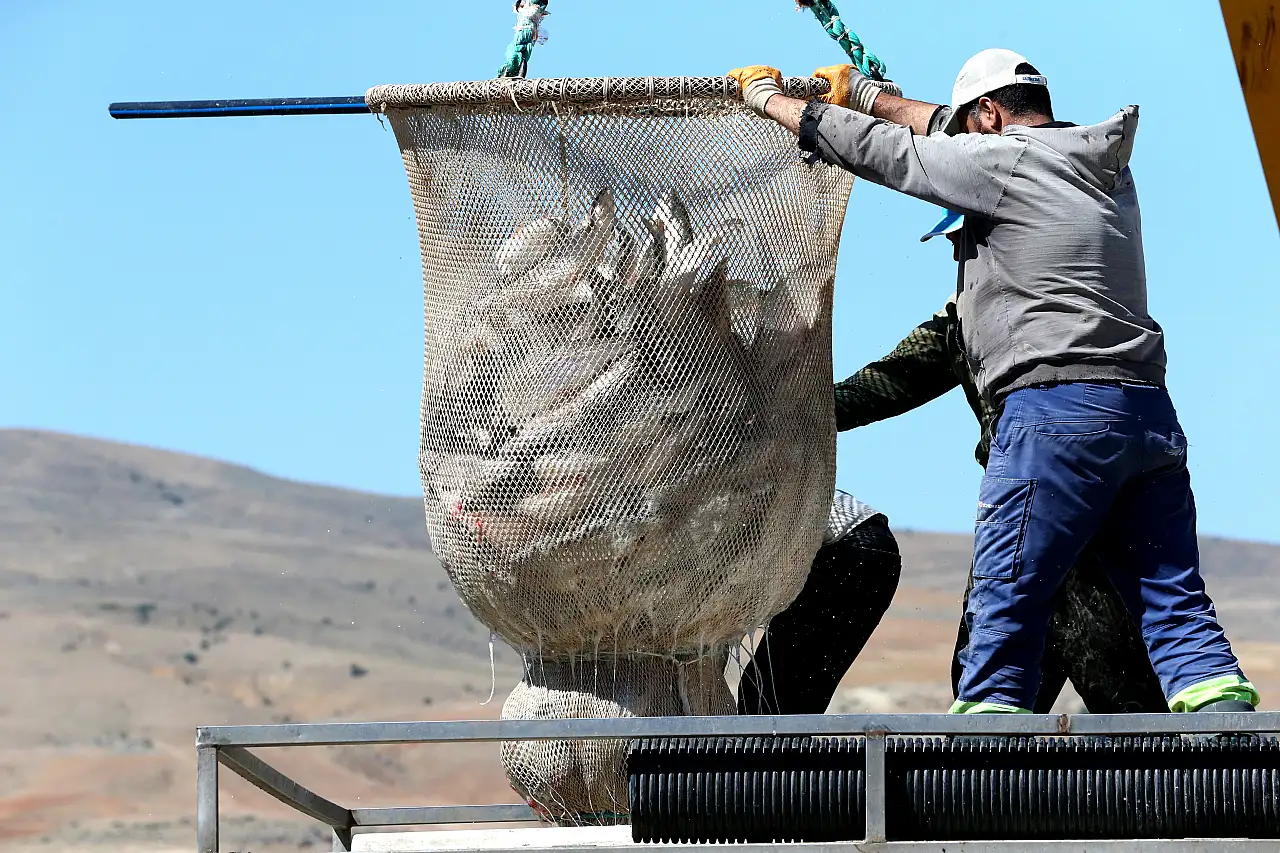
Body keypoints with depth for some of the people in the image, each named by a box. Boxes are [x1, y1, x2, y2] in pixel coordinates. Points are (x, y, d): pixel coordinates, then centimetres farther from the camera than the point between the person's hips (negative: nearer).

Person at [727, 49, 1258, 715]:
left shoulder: (999, 161, -2)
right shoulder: (1099, 158, 21)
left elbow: (875, 149, 5)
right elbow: (948, 135, 34)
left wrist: (768, 97, 19)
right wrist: (866, 95, 42)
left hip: (1057, 405, -7)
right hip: (1149, 411, 7)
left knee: (1005, 604, -3)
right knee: (1172, 601, 3)